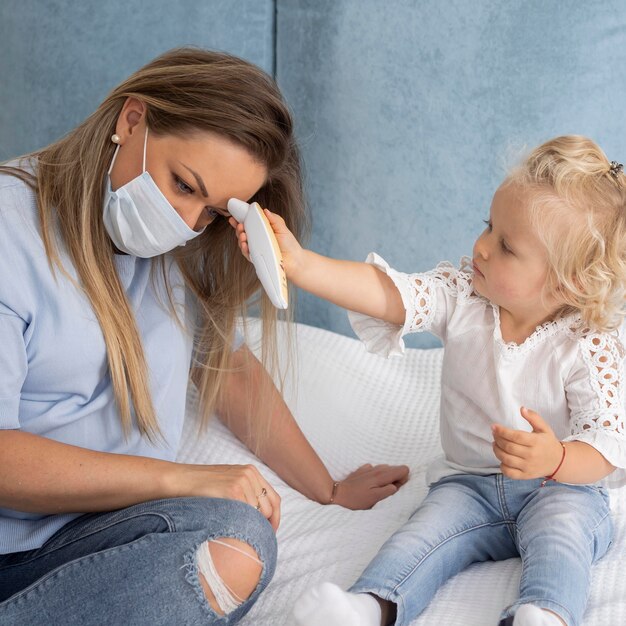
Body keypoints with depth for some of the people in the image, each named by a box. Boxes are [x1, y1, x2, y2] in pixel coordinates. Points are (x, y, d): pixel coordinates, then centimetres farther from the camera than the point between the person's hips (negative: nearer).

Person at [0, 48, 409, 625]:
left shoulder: (177, 250, 11)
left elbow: (227, 365, 23)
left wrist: (332, 491, 24)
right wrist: (182, 478, -20)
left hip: (116, 528, 6)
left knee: (237, 549, -29)